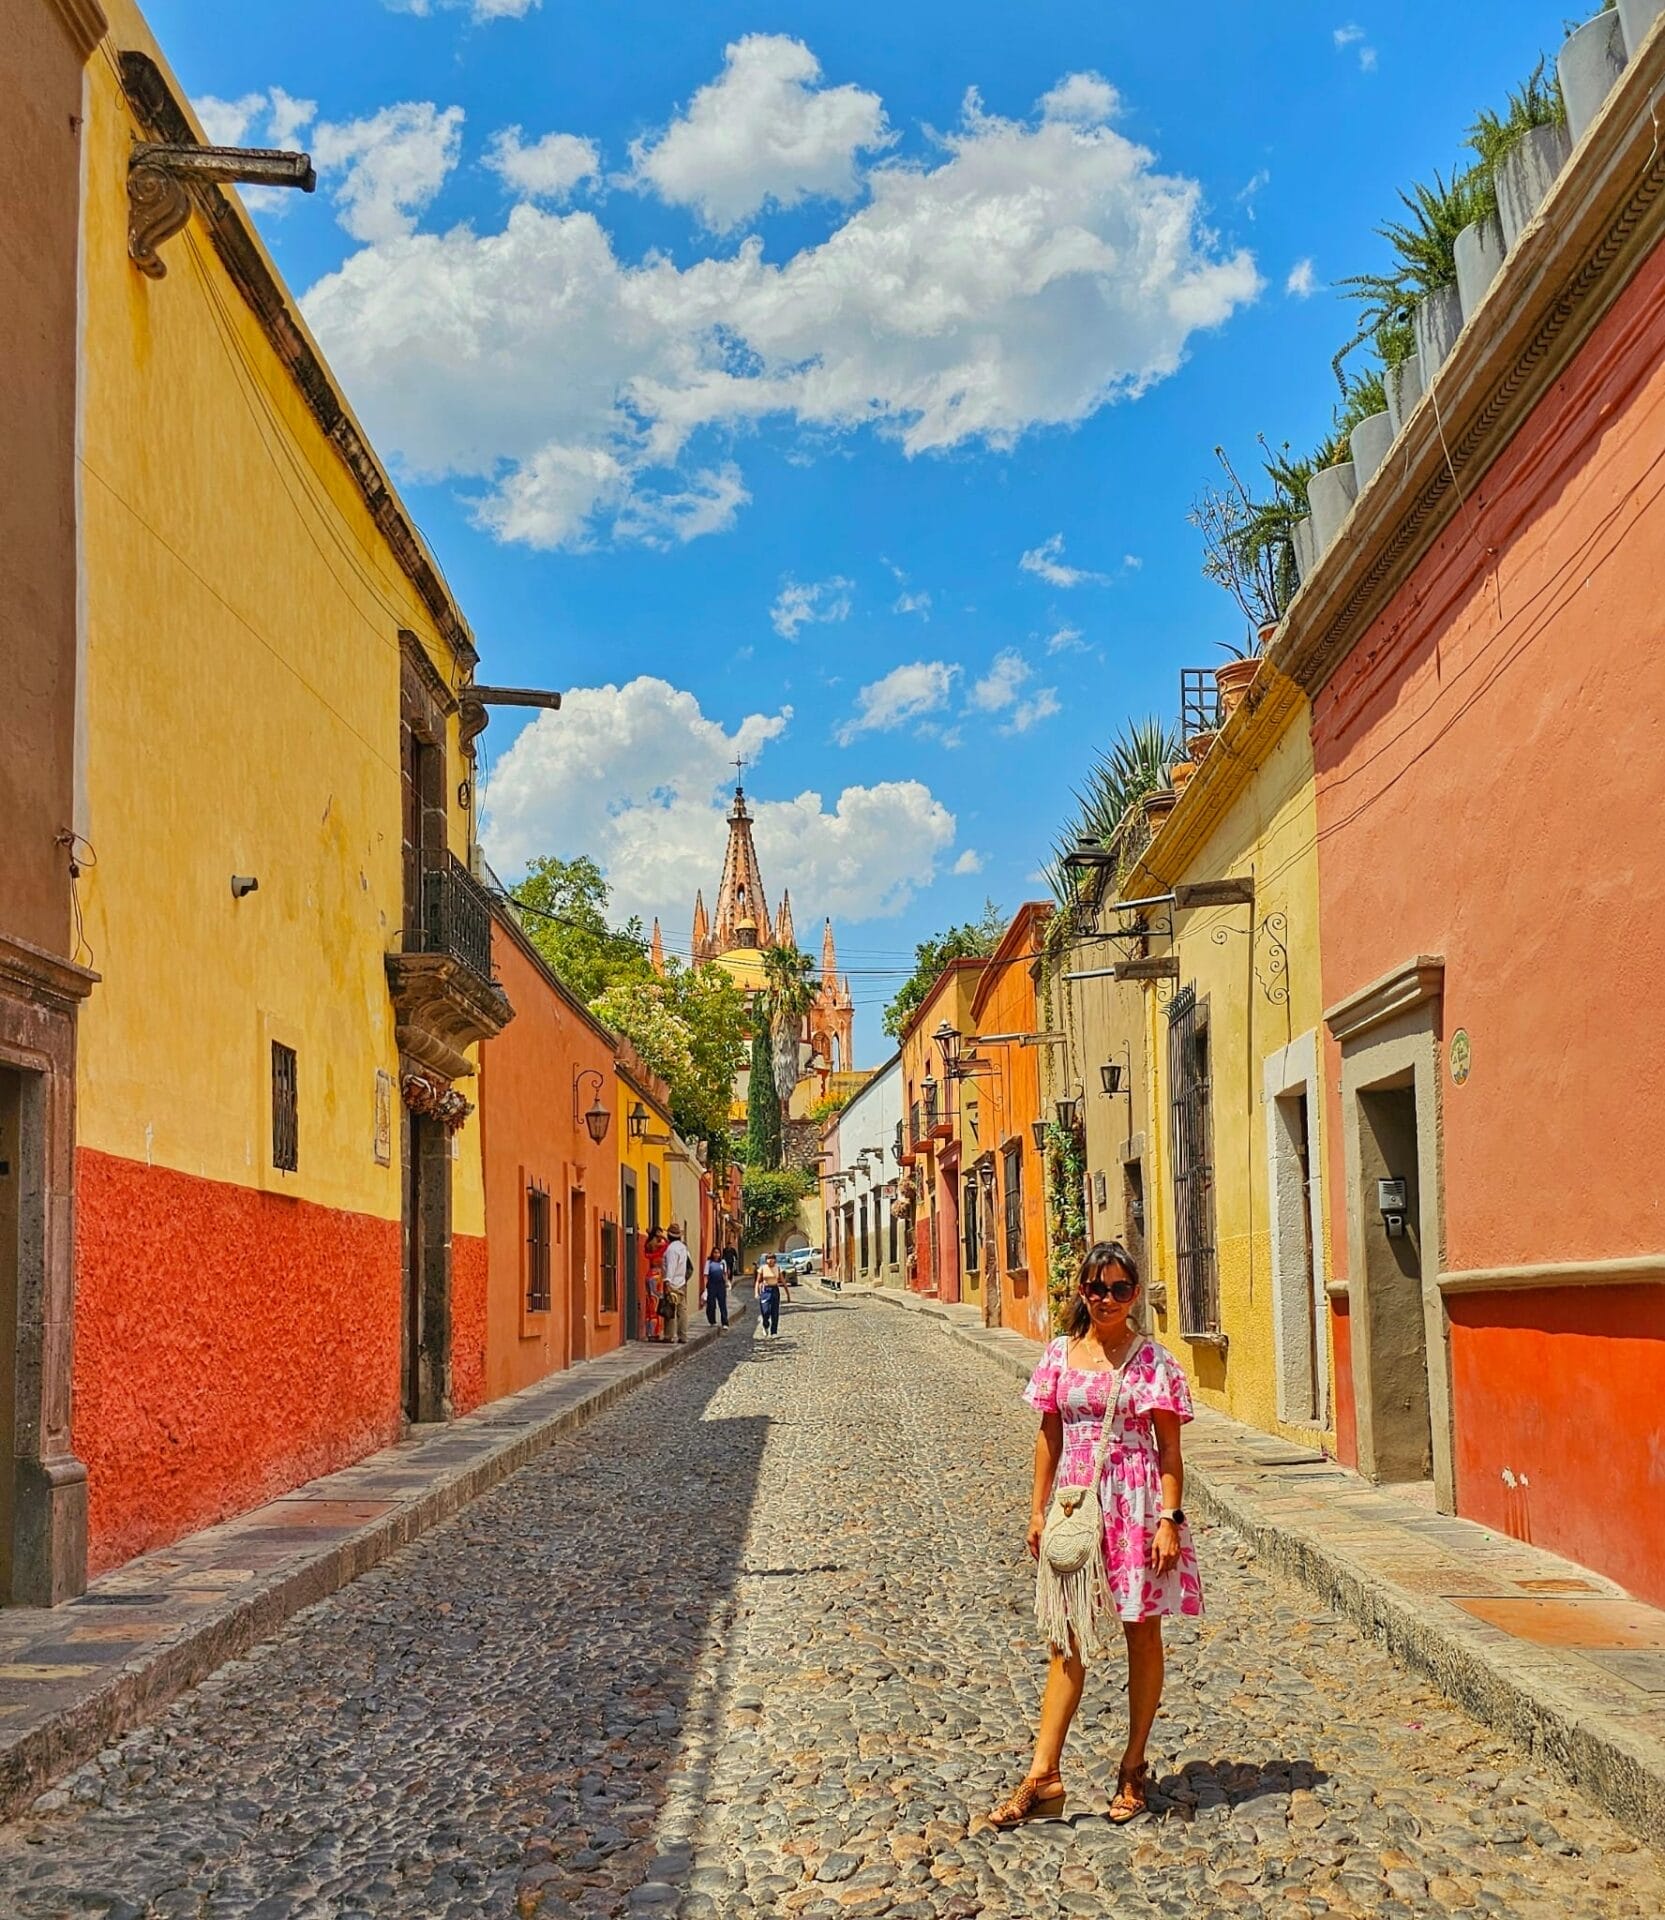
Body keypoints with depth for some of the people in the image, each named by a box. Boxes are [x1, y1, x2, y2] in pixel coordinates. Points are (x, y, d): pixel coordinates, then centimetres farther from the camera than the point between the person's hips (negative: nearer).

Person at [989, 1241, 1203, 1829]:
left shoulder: (1153, 1360, -5)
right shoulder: (1060, 1355, 5)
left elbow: (1169, 1449, -5)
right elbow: (1049, 1437, 10)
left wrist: (1170, 1518, -12)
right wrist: (1038, 1510, 7)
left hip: (1137, 1506, -3)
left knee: (1142, 1632, 8)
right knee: (1068, 1636, 3)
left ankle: (1133, 1768, 20)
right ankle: (1043, 1776, 4)